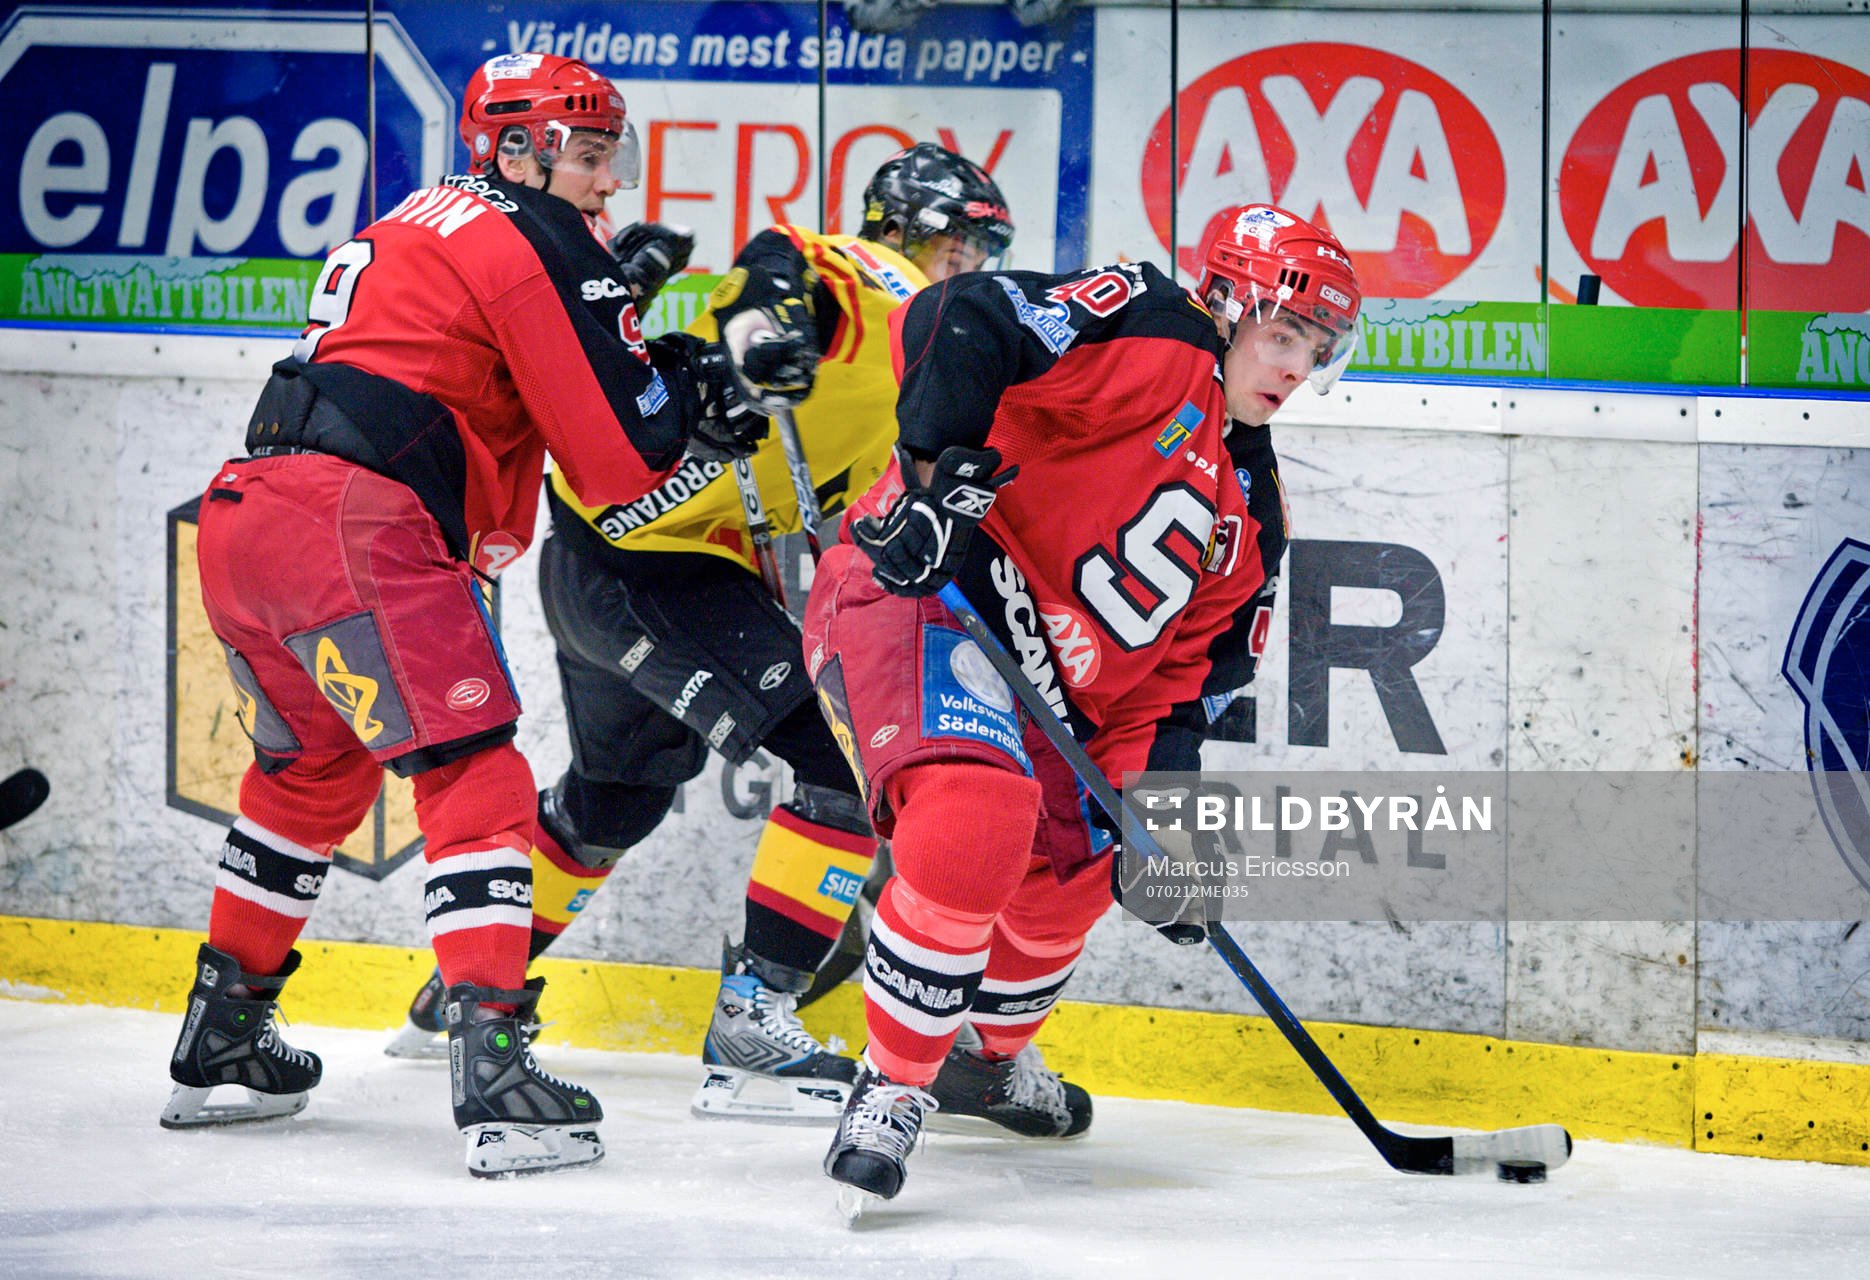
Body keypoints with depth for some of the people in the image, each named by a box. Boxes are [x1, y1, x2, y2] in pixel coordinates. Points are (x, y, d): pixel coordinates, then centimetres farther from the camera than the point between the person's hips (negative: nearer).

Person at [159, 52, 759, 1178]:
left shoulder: (417, 231, 27)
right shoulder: (538, 244, -1)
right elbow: (619, 460, -5)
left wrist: (674, 377, 18)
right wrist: (690, 393, 14)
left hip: (240, 520, 9)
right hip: (351, 526, -9)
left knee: (315, 772, 27)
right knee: (475, 779, -9)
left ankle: (219, 1042, 34)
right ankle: (493, 1065, -21)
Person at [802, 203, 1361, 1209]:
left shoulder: (1245, 512, 17)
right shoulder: (1149, 337, -10)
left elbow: (1180, 671, 16)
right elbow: (960, 320, -22)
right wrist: (944, 472, -30)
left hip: (1031, 685, 10)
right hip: (914, 589, -10)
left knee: (1073, 872, 21)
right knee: (978, 818, -32)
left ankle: (987, 1060, 53)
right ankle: (893, 1088, -19)